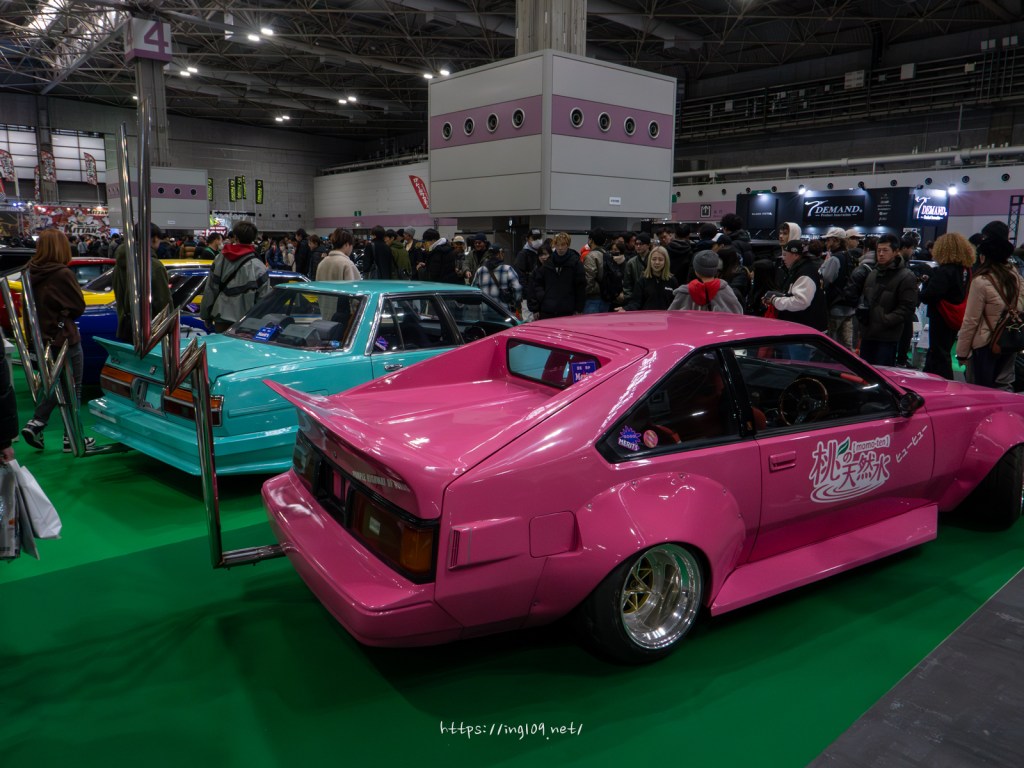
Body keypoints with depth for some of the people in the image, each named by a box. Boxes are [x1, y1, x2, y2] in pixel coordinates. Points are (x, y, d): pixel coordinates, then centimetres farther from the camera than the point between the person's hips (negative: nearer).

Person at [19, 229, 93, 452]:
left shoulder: (31, 274, -1)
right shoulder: (62, 274, -19)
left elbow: (28, 308, 10)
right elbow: (79, 306, -9)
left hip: (41, 340, 6)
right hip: (64, 339, -6)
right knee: (72, 388, 6)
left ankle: (35, 424, 10)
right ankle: (71, 438, 12)